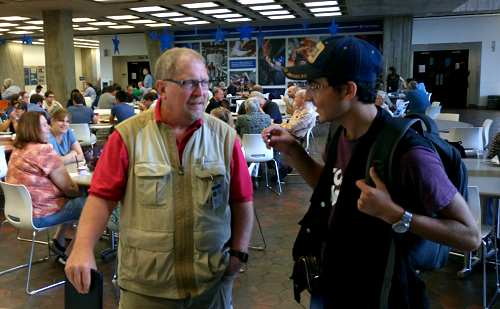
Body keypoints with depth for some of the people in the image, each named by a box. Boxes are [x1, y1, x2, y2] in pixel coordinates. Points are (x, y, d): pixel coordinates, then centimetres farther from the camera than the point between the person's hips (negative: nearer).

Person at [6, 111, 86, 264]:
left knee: (75, 200, 21)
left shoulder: (17, 151, 8)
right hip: (38, 214, -10)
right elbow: (69, 188, -16)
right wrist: (81, 191, 4)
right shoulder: (44, 151, -21)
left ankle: (58, 242, 25)